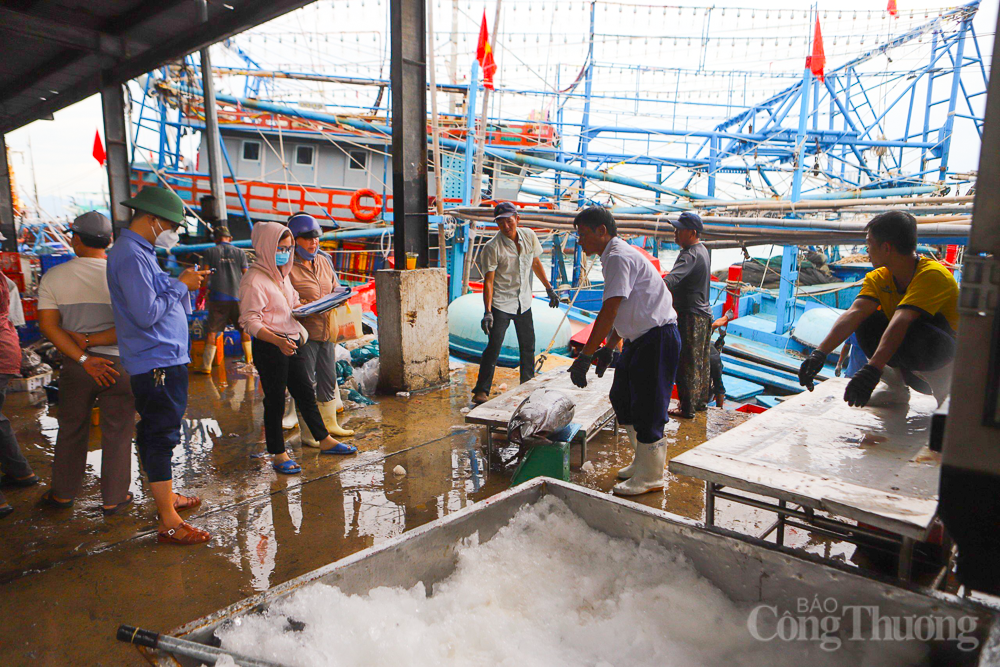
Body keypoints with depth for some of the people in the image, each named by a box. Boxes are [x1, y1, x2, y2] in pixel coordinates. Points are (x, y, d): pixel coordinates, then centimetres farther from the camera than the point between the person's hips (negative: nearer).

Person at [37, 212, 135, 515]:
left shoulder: (53, 276, -1)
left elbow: (48, 325, -7)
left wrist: (83, 357, -11)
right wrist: (92, 340, -8)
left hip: (75, 364, 3)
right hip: (118, 363, -3)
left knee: (71, 430, 18)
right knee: (117, 432, 8)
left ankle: (62, 494, 31)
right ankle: (114, 498, 16)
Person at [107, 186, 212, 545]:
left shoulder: (140, 251, 14)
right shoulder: (130, 255, -18)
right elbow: (147, 313, -24)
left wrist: (182, 283, 5)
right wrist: (181, 285, -13)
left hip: (165, 358, 11)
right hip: (156, 363, -11)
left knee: (157, 434, 21)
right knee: (159, 437, -5)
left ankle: (166, 495, 37)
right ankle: (169, 523, 2)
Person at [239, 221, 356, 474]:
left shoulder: (282, 274, 13)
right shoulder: (254, 280, -15)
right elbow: (250, 322, -20)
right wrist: (278, 341, -33)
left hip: (291, 343, 9)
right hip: (268, 347, -9)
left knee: (305, 394, 16)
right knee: (275, 401, 1)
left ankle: (325, 440, 29)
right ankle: (277, 455, 15)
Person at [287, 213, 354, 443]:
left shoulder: (324, 260, 11)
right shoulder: (288, 266, -12)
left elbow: (336, 288, 21)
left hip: (327, 331, 7)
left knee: (329, 379, 17)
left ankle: (330, 424, 33)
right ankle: (308, 433, 13)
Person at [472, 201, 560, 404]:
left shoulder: (529, 236, -1)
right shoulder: (492, 247, -16)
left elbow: (536, 262, 14)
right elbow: (488, 280, -17)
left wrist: (549, 288, 15)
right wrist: (488, 311, -25)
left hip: (524, 302, 5)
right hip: (501, 303, -5)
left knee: (528, 346, 12)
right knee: (494, 346, -12)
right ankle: (481, 390, -3)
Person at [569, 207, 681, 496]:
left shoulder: (619, 257, -18)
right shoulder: (613, 257, 14)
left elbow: (609, 312, -25)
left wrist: (585, 356, -24)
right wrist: (608, 348, 20)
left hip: (657, 338, -11)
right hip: (639, 338, 11)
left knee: (647, 407, -3)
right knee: (622, 397, 16)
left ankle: (650, 477, 11)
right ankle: (643, 461, 31)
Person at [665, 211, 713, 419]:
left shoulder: (690, 255, -21)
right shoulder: (703, 250, 12)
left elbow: (672, 279, -38)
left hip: (690, 316, -10)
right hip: (704, 313, 10)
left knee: (687, 363, -3)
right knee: (702, 362, 18)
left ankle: (687, 408, 3)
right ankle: (701, 401, 30)